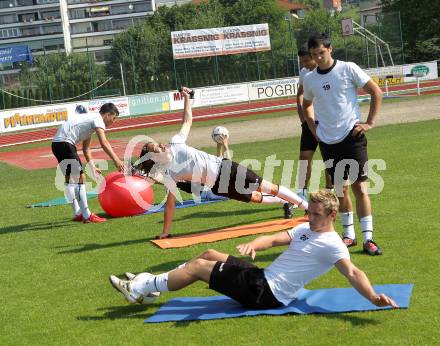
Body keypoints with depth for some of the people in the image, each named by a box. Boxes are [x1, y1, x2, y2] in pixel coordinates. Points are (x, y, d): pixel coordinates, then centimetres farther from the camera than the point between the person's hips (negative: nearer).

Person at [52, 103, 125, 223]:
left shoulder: (91, 119, 24)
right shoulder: (98, 119, -5)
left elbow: (86, 148, 27)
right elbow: (104, 143, -20)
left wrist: (92, 167, 23)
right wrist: (116, 160, -22)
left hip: (57, 143, 11)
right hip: (64, 142, -11)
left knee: (70, 179, 18)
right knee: (80, 177, -10)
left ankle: (78, 213, 27)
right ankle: (87, 216, -11)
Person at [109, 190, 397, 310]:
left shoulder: (332, 245, -14)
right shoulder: (305, 229, 13)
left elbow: (352, 272, -27)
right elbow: (273, 239, 8)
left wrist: (373, 297, -46)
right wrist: (253, 245, -14)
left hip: (266, 294, -9)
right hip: (263, 278, 9)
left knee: (198, 267, -6)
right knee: (209, 255, 13)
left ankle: (138, 290, 7)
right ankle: (150, 284, 20)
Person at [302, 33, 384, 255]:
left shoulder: (348, 69, -5)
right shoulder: (309, 79, 6)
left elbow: (376, 92, -1)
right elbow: (307, 104, 25)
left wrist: (370, 122, -5)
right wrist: (313, 126, 11)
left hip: (351, 136, -4)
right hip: (327, 141, 4)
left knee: (359, 187, -7)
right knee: (340, 188, 10)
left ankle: (368, 239, -4)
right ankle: (348, 234, 21)